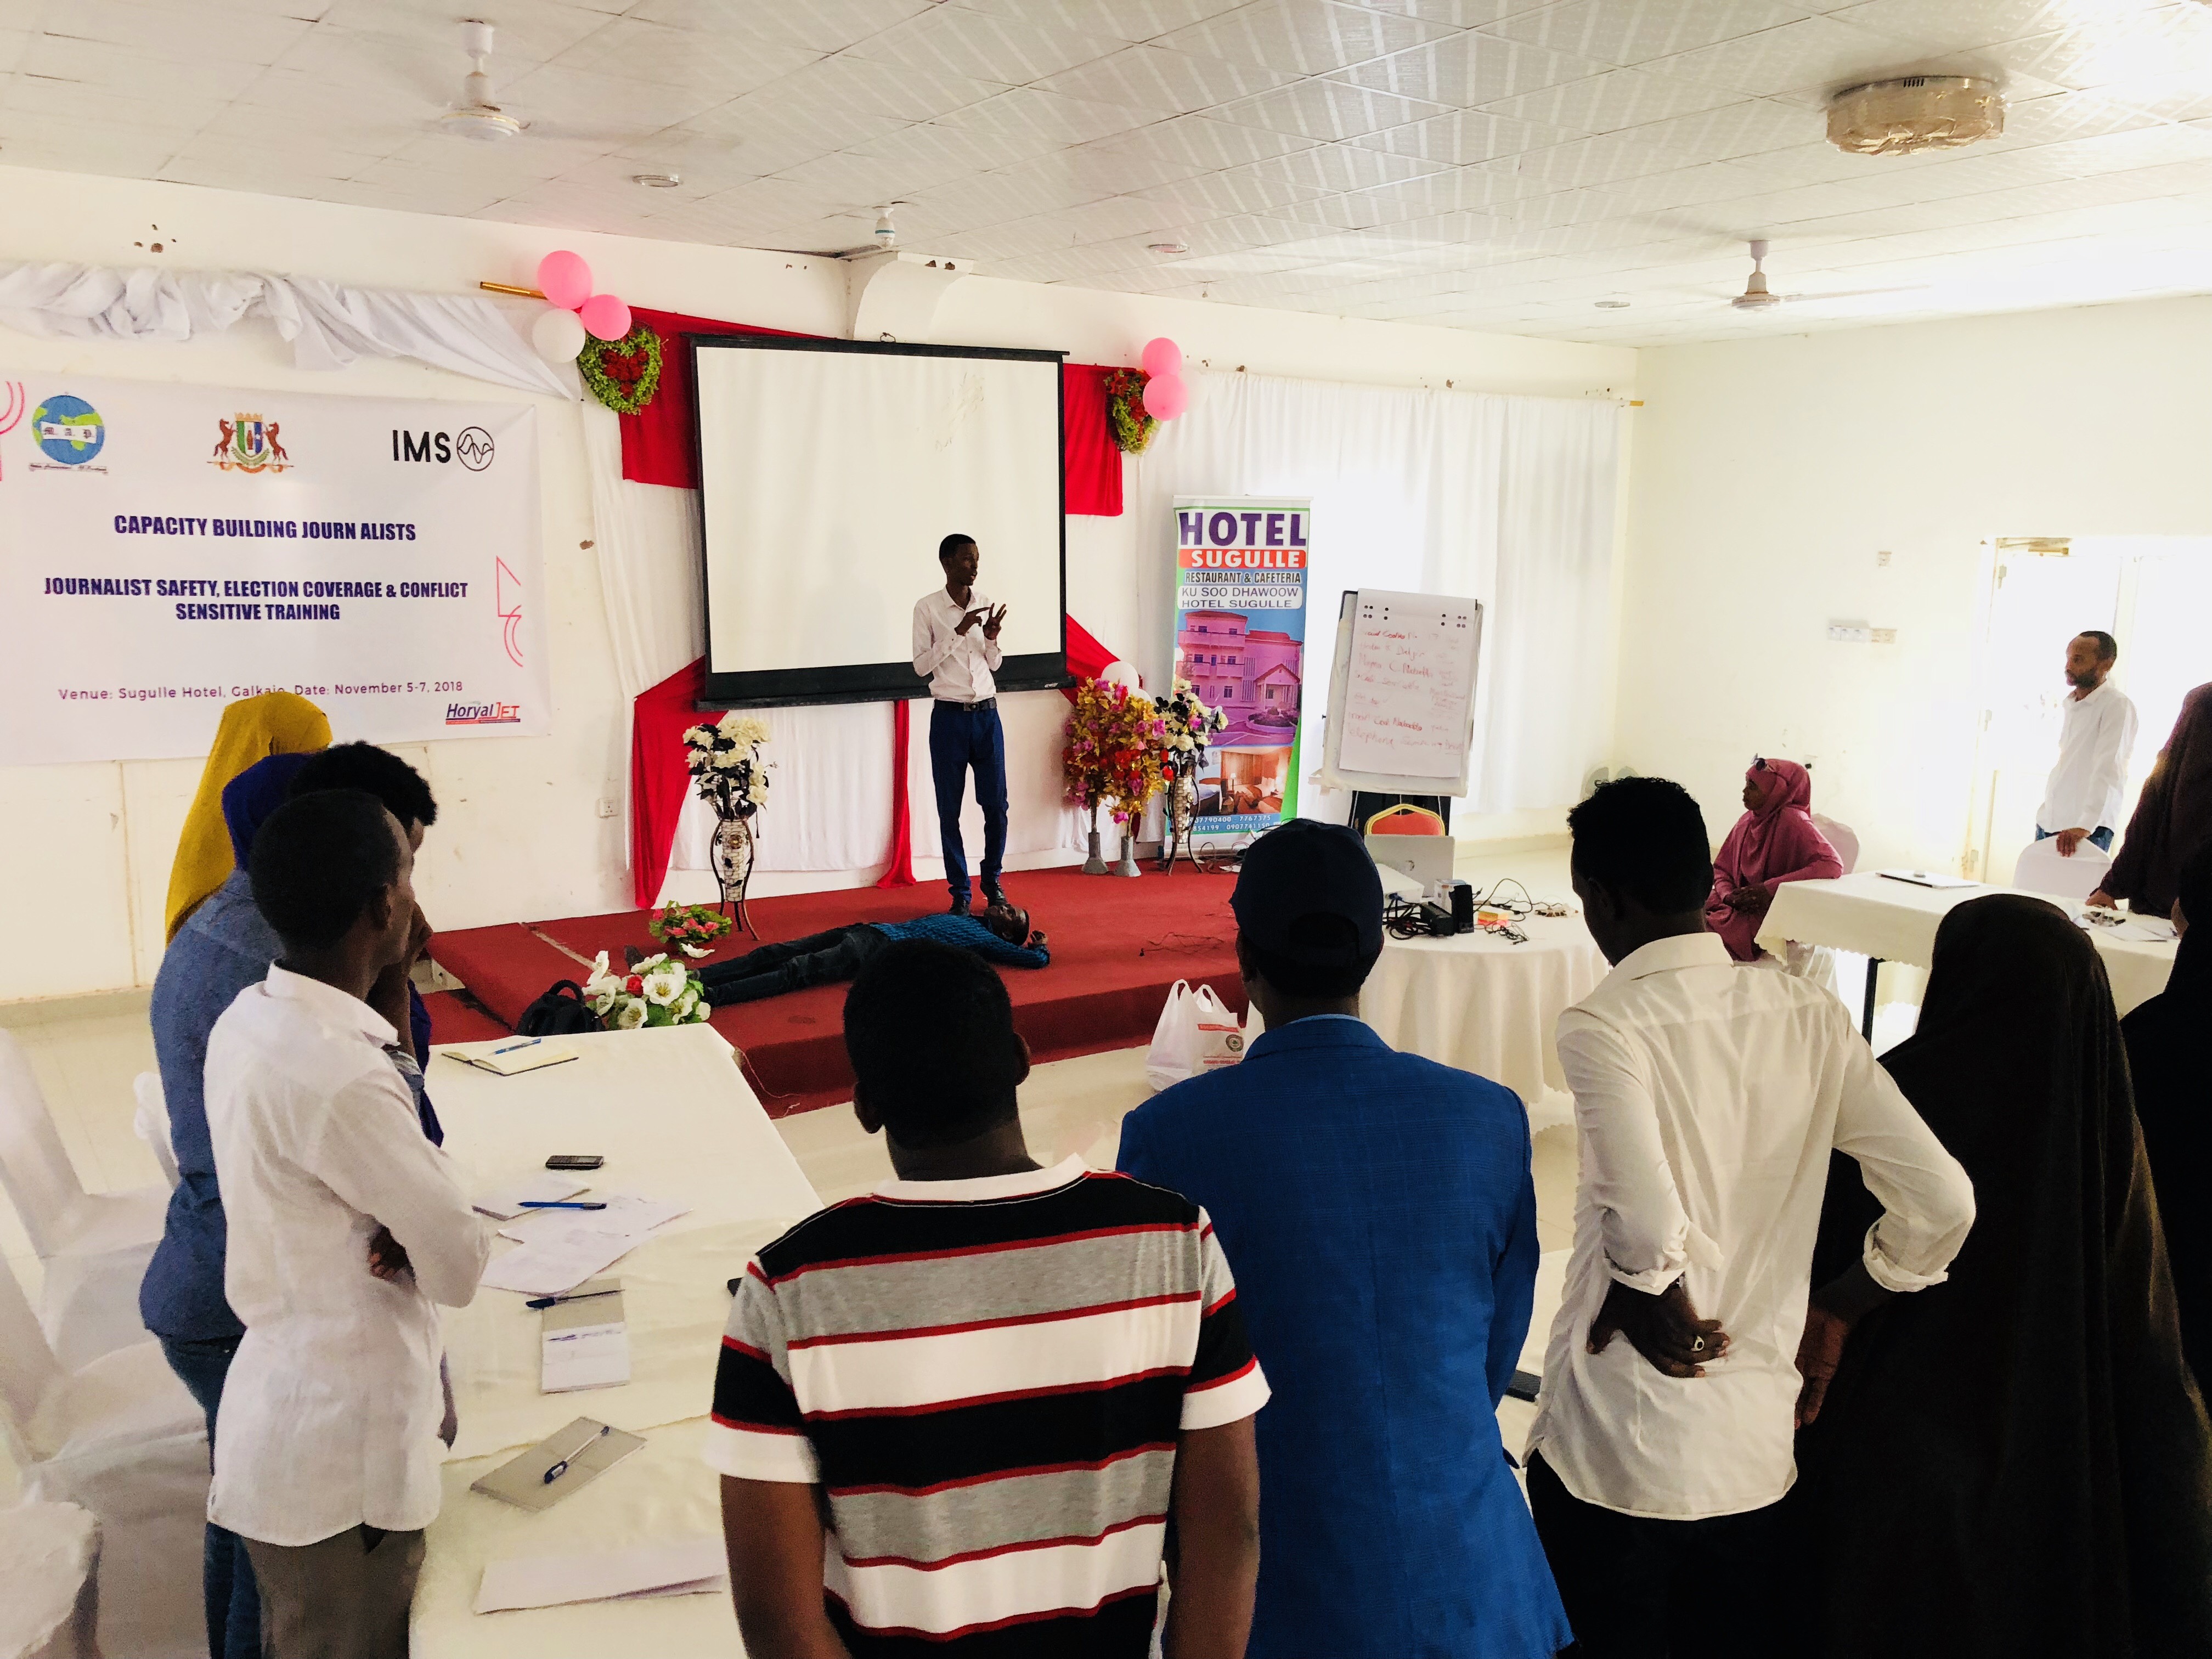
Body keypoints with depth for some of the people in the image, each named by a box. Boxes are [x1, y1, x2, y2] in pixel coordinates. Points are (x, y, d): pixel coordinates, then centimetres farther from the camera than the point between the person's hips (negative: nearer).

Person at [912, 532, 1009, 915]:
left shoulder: (985, 603, 8)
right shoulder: (927, 607, -4)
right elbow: (921, 665, -8)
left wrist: (991, 639, -7)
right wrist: (958, 632, -16)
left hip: (987, 714, 3)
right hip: (949, 715, -3)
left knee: (996, 804, 4)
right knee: (949, 809, 2)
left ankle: (992, 883, 21)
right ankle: (960, 892, 12)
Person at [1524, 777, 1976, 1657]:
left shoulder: (1602, 1026, -18)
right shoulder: (1809, 1014, -2)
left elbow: (1645, 1226, -31)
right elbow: (1941, 1202, -4)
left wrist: (1651, 1308, -11)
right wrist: (1829, 1312, 8)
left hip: (1616, 1454, -5)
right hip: (1761, 1449, 5)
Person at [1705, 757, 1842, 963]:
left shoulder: (1791, 821, -11)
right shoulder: (1747, 821, 10)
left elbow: (1833, 866, -22)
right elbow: (1721, 868, 15)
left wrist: (1770, 888, -25)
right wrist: (1729, 895, -9)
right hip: (1740, 907, 7)